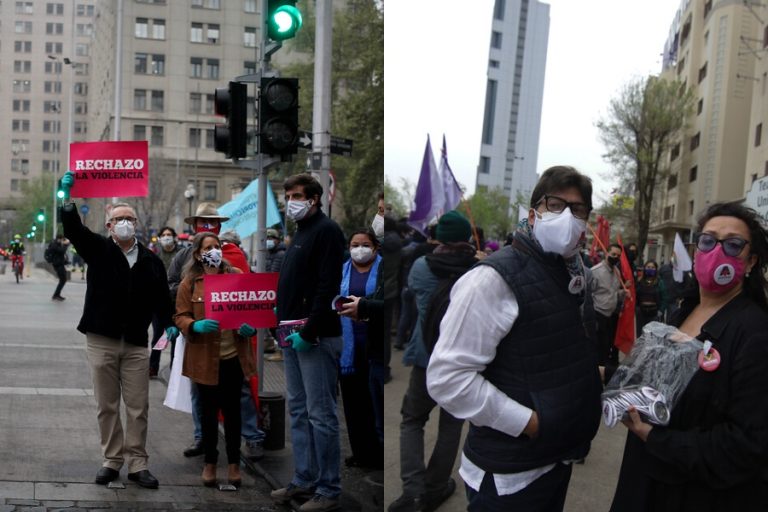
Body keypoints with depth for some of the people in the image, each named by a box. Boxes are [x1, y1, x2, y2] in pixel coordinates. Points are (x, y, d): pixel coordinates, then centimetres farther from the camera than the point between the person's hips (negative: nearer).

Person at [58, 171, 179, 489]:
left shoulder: (151, 261, 7)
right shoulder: (98, 250, 3)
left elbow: (161, 296, 8)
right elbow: (73, 228, -12)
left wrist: (168, 324, -6)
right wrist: (67, 195, -25)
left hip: (136, 343, 1)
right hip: (101, 341, -1)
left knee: (138, 407, 3)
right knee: (107, 406, 8)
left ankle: (137, 463, 12)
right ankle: (112, 460, 19)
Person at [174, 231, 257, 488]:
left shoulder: (237, 276, 4)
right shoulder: (189, 283, 0)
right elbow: (180, 317, -1)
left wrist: (250, 327, -12)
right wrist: (196, 326, -21)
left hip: (234, 356, 1)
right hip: (205, 358, -1)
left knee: (232, 410, 9)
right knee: (209, 411, 9)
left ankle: (234, 463, 21)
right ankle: (210, 462, 24)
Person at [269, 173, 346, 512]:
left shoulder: (326, 231, -10)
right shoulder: (299, 233, 19)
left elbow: (328, 287, -19)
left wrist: (308, 332, -21)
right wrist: (283, 313, 11)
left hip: (315, 338, -10)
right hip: (293, 336, 10)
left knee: (321, 414, -4)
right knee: (298, 412, 14)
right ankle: (304, 480, 24)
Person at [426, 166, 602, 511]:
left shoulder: (576, 274, 8)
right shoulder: (496, 278, -19)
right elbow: (447, 378, -25)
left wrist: (589, 377, 5)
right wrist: (528, 422, -21)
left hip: (559, 457, 8)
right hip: (509, 473, -8)